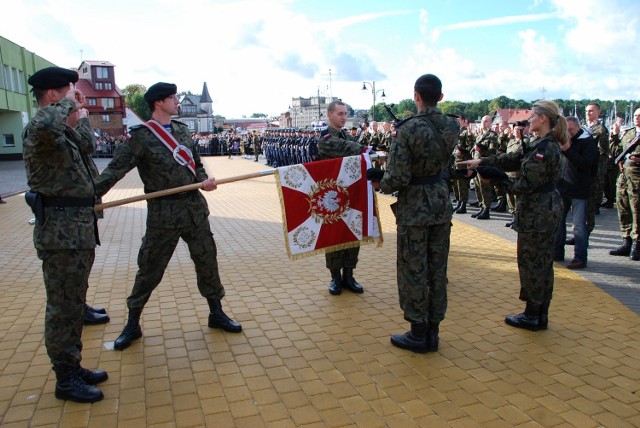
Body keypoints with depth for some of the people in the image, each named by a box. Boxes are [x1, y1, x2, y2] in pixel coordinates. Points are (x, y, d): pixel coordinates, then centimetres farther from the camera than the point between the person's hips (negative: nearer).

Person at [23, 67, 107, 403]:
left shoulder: (62, 133, 16)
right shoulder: (39, 132, -14)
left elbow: (88, 143, 34)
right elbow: (43, 125, -39)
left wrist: (81, 113, 25)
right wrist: (67, 103, -21)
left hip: (77, 230, 10)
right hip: (61, 232, -10)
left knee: (74, 303, 18)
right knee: (63, 307, 0)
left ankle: (73, 367, 32)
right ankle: (65, 380, 13)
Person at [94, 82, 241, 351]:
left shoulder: (182, 130, 11)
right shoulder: (141, 136, -8)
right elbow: (115, 169, -11)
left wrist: (205, 180, -6)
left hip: (194, 206, 5)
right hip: (163, 212, -5)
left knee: (207, 261, 11)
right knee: (149, 268, 4)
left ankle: (216, 313, 28)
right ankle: (132, 324, 23)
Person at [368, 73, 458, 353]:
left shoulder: (407, 129, -18)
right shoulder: (452, 127, 0)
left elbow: (398, 177, -21)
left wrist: (380, 185, 0)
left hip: (414, 206, -6)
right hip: (442, 203, 6)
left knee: (413, 270, 6)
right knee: (437, 269, 13)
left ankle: (418, 334, 16)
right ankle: (433, 331, 25)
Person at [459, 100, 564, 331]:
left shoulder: (545, 148, -20)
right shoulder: (545, 144, 10)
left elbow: (526, 185, -21)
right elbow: (514, 159, 10)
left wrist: (496, 177, -11)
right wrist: (482, 161, 5)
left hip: (536, 214, -10)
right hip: (547, 210, 10)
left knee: (531, 263, 2)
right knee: (542, 263, 15)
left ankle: (532, 316, 14)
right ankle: (540, 314, 27)